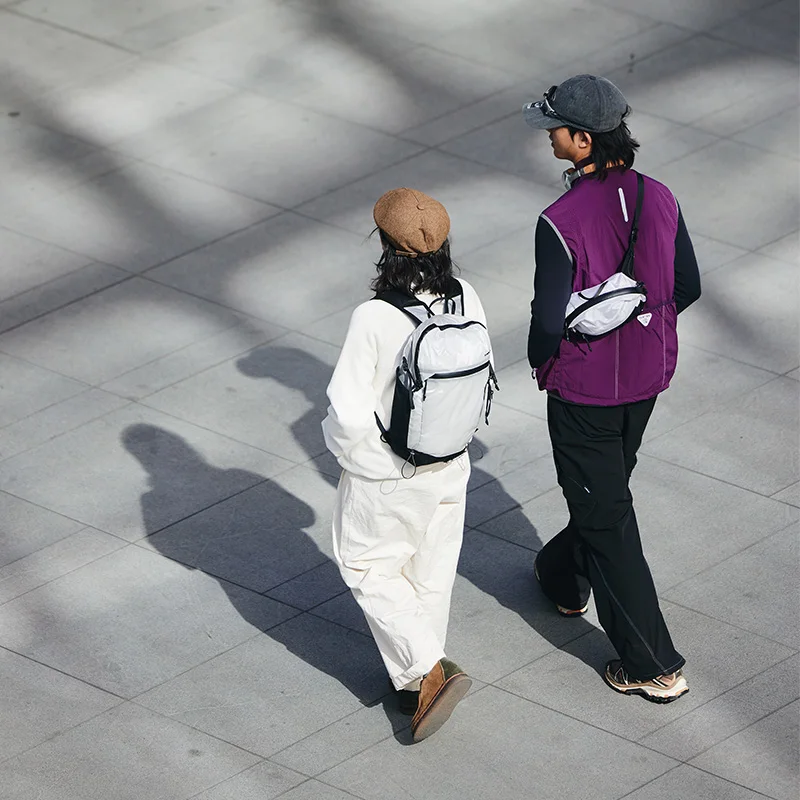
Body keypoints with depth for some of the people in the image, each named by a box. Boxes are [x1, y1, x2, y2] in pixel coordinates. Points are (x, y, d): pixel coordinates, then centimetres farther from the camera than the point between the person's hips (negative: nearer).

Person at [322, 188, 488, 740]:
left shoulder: (375, 320, -31)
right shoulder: (466, 300, -14)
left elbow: (349, 412, -25)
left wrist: (343, 441, -3)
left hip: (385, 473, -5)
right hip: (450, 466, 5)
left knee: (370, 569, 17)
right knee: (430, 572, 22)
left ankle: (429, 672, 5)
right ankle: (418, 674, 39)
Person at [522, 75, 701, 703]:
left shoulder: (561, 224, -27)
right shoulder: (658, 199, -8)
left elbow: (549, 321, -23)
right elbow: (687, 289, 1)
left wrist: (541, 361, -1)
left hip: (583, 387, -7)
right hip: (648, 376, 7)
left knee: (606, 514, 4)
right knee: (606, 486, 29)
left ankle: (654, 666, 6)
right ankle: (565, 578, 56)